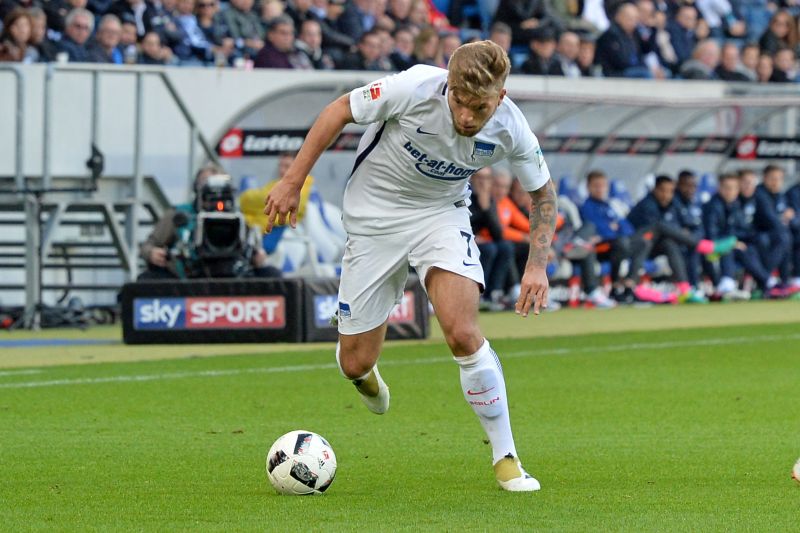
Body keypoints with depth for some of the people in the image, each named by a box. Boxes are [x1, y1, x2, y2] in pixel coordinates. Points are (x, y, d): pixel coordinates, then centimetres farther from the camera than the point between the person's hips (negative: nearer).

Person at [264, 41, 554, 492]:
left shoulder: (510, 129, -20)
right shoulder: (416, 88, -29)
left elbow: (543, 191, 1)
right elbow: (340, 110, -13)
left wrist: (538, 265, -9)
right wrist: (293, 182, -12)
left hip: (442, 213, 1)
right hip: (375, 212, -1)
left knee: (462, 333, -23)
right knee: (356, 363, 0)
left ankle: (506, 459, -9)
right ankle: (365, 371, 42)